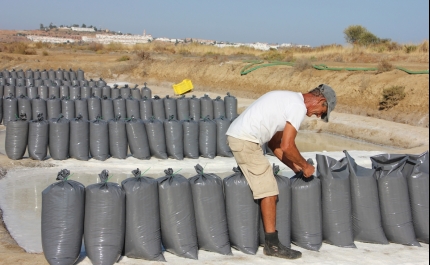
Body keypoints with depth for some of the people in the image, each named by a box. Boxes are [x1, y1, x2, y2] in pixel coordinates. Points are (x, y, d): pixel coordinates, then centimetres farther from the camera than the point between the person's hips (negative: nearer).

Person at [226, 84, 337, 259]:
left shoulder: (290, 99, 21)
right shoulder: (299, 107, -10)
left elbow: (274, 142, 22)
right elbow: (287, 147, -14)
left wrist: (294, 166, 20)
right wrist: (305, 166, 2)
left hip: (236, 135, 11)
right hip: (246, 141, -11)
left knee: (264, 187, 19)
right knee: (269, 191, -7)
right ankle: (273, 245, -2)